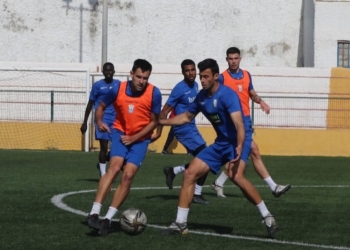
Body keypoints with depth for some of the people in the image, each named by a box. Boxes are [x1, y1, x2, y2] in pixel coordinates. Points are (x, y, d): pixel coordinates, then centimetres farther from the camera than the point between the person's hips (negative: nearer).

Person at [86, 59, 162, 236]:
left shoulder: (154, 94, -16)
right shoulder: (118, 89, -13)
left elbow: (154, 122, -7)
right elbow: (101, 107, 3)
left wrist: (134, 138, -13)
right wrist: (99, 122, -17)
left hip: (140, 139, 1)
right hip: (121, 132, 0)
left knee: (128, 175, -13)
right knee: (115, 167, -23)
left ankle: (108, 219, -6)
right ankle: (94, 213, -29)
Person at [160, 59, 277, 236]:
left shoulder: (227, 95, -21)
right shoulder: (201, 96, 3)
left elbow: (239, 123, -33)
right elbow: (187, 117, 22)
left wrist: (240, 146, -46)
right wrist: (160, 122, 23)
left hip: (236, 143, -8)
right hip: (220, 143, 8)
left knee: (236, 176, -33)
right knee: (190, 173, -1)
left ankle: (267, 216, -22)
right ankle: (180, 223, 6)